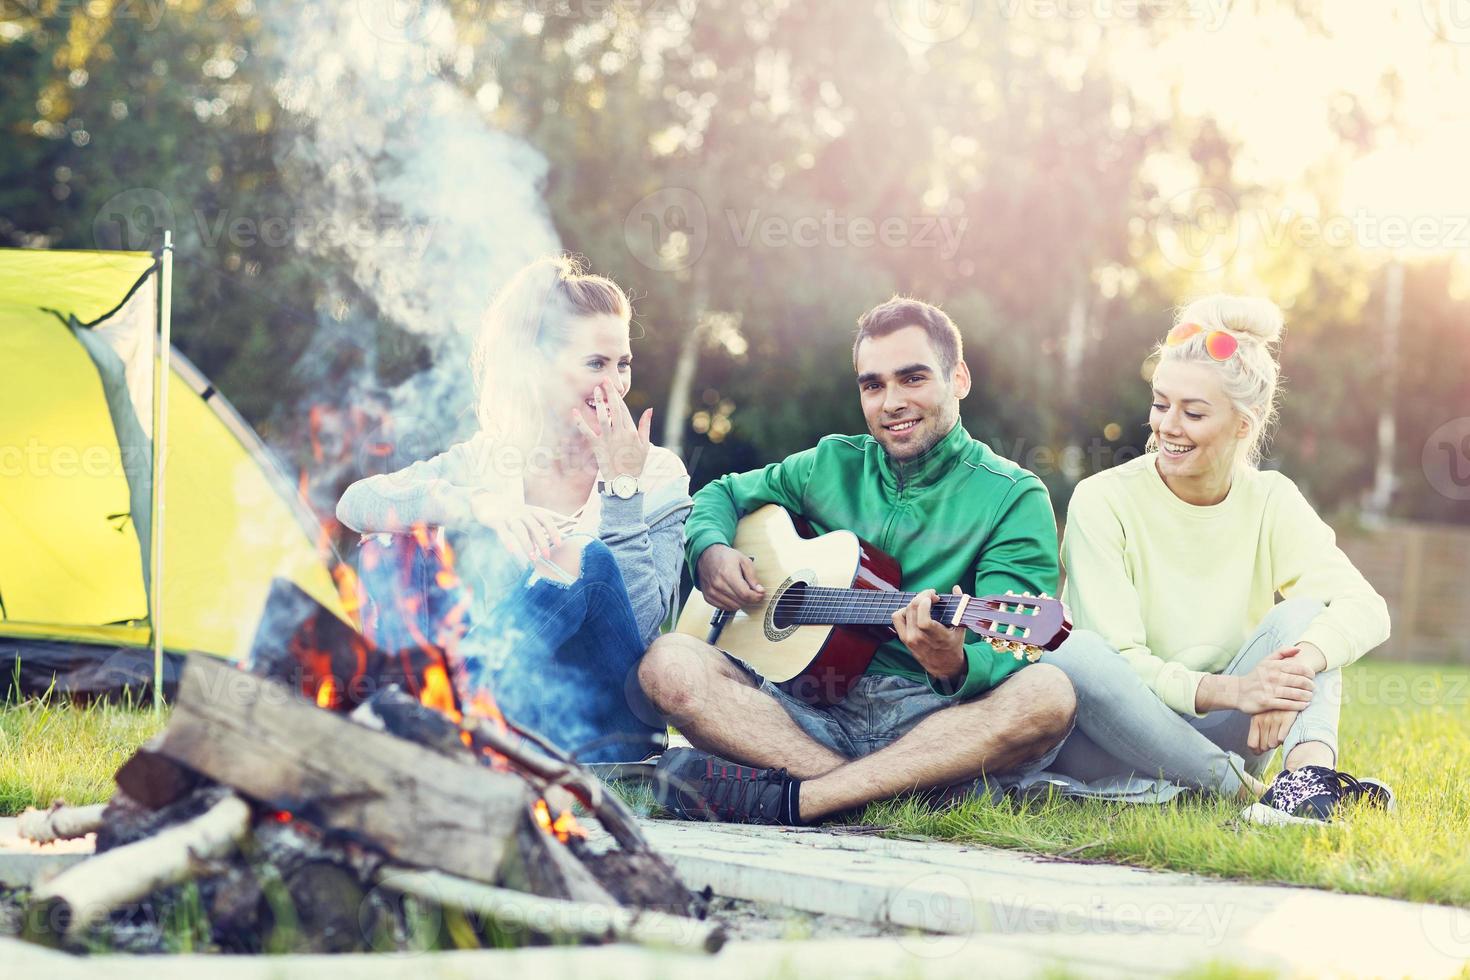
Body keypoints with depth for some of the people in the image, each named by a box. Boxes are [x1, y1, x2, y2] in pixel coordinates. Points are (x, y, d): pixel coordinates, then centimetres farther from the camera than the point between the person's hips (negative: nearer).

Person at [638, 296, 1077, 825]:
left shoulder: (1015, 497, 2)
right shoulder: (832, 465, 16)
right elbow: (721, 495, 28)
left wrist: (955, 665, -33)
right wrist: (710, 550, 3)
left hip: (934, 720, -3)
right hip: (818, 713, 3)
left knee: (1046, 694, -35)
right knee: (669, 662, -20)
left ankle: (783, 798, -36)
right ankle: (877, 792, -31)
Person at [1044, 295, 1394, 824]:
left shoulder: (1271, 502, 0)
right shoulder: (1103, 500, -9)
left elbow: (1365, 607, -16)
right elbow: (1119, 662, -18)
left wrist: (1299, 663, -38)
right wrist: (1227, 690, -36)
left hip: (1215, 738, 3)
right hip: (1114, 743, -3)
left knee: (1304, 610, -16)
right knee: (1075, 654, -33)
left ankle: (1309, 772, -41)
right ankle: (1247, 792, -33)